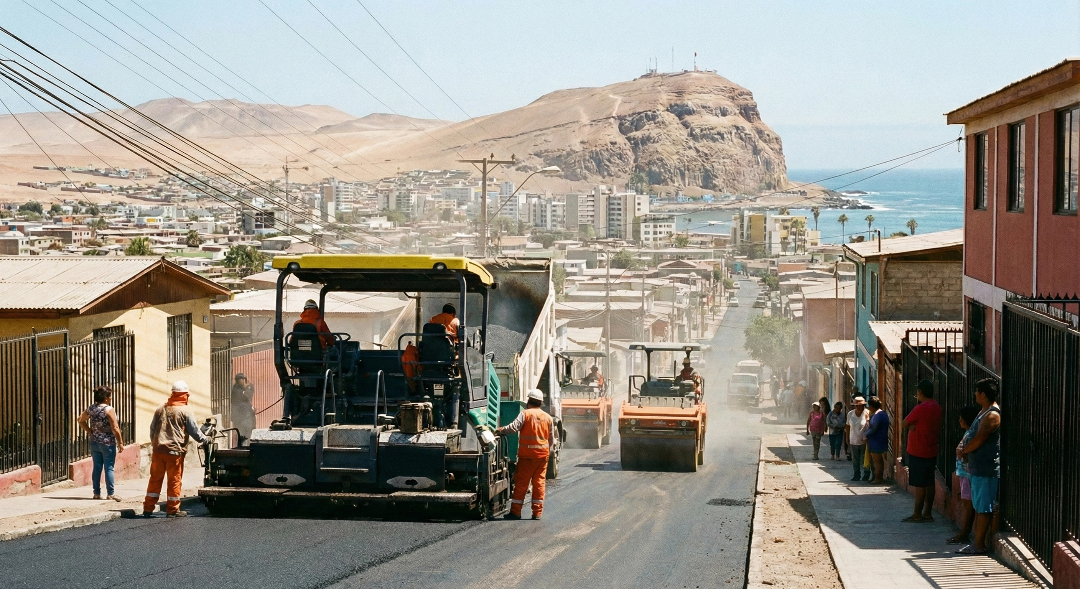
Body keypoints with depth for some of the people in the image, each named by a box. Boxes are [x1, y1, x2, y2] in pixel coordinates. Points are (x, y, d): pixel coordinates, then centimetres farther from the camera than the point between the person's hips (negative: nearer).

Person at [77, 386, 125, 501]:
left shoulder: (91, 409, 4)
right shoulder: (109, 410, -15)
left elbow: (81, 420, 17)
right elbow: (115, 428, -16)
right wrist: (120, 442, -8)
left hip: (94, 442, 6)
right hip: (108, 442, -6)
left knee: (97, 467, 11)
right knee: (109, 468, -1)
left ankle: (96, 493, 13)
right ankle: (111, 493, -1)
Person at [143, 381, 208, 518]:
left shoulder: (160, 409, 12)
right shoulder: (185, 411, -4)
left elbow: (152, 429, 18)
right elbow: (194, 430, -2)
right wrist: (204, 440, 16)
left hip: (158, 450, 5)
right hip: (175, 451, -5)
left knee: (155, 479, 9)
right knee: (174, 480, 2)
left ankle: (148, 508, 10)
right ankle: (172, 510, 5)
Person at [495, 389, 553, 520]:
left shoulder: (525, 413, -5)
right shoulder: (548, 417, 10)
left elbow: (514, 427, -17)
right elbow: (551, 439, 15)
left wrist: (501, 430, -2)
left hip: (527, 454, -4)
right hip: (543, 454, 4)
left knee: (521, 483, 0)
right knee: (539, 482, 7)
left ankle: (515, 511, 1)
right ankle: (537, 512, 5)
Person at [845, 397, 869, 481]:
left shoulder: (867, 413, -10)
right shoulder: (850, 414, 2)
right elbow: (847, 426, 13)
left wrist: (867, 438, -18)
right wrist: (847, 438, 15)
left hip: (864, 442, -4)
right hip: (853, 441, 4)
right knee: (855, 460, 10)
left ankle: (866, 475, 15)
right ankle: (857, 475, 21)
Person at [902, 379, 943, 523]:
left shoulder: (921, 408, -19)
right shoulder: (936, 407, 8)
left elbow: (905, 424, -12)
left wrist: (909, 426, 9)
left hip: (918, 452, -9)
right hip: (931, 451, 9)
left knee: (919, 484, -4)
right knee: (929, 483, 11)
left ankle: (917, 515, 0)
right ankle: (927, 513, 15)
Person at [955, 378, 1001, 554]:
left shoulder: (992, 415, -17)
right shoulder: (984, 413, 16)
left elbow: (979, 440, -19)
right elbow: (975, 437, 21)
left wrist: (963, 451, -4)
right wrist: (964, 449, 3)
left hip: (987, 468, -11)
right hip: (978, 467, 11)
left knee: (983, 508, -5)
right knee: (978, 507, 12)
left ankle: (979, 545, -3)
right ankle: (977, 543, 17)